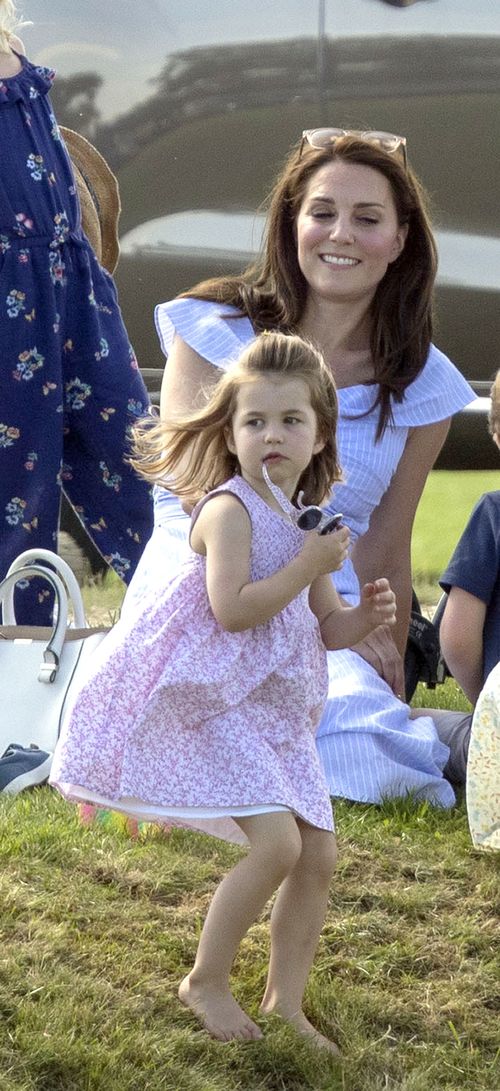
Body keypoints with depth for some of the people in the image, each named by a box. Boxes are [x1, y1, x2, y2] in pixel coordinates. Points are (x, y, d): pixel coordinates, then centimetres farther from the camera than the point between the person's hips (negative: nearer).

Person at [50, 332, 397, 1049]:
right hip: (214, 701, -8)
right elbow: (233, 611, -26)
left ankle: (285, 1001, 20)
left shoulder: (306, 521, 11)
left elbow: (326, 628, 17)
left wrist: (363, 616, -4)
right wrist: (309, 565, -20)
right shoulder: (229, 509, -14)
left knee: (319, 853, 6)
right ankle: (206, 983, 0)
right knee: (278, 842, -19)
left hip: (275, 709, 8)